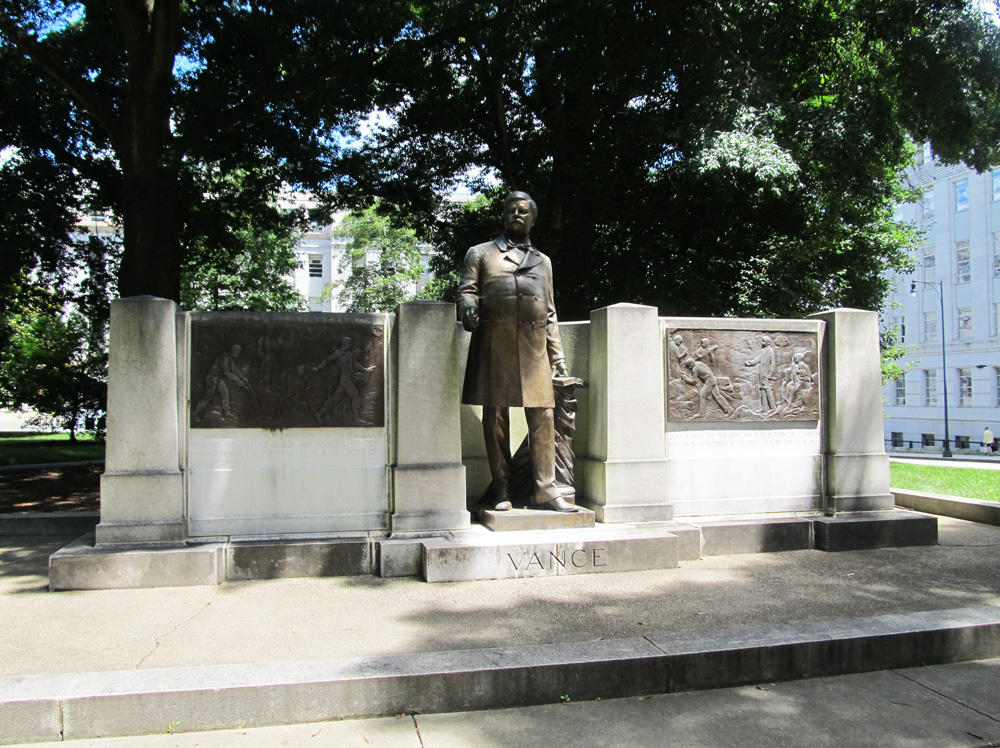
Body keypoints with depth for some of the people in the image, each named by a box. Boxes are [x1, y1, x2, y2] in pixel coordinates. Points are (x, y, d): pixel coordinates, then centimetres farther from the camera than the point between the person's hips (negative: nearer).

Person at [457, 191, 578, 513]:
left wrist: (558, 356, 16)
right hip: (494, 345, -2)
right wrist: (468, 308, -19)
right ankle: (502, 490, 9)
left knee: (542, 416, -3)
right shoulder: (481, 253, 15)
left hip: (534, 349, 2)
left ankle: (546, 489, 4)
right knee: (495, 417, 0)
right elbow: (466, 290, 6)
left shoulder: (543, 261, 24)